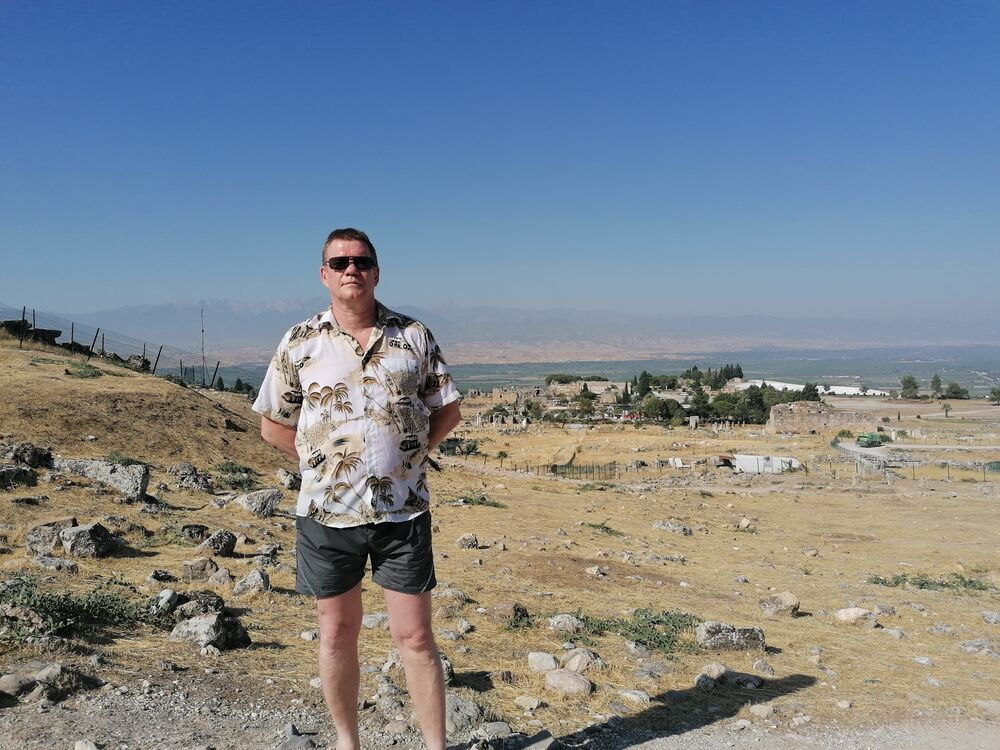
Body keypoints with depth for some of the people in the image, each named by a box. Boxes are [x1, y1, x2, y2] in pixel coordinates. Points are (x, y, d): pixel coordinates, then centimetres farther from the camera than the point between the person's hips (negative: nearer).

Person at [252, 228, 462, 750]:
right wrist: (320, 461, -1)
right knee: (337, 634, 14)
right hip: (325, 512, 1)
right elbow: (273, 425, 8)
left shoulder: (414, 336, 2)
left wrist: (410, 451, -1)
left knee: (414, 636, 6)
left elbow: (447, 409, 9)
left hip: (403, 511, 0)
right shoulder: (299, 343, 1)